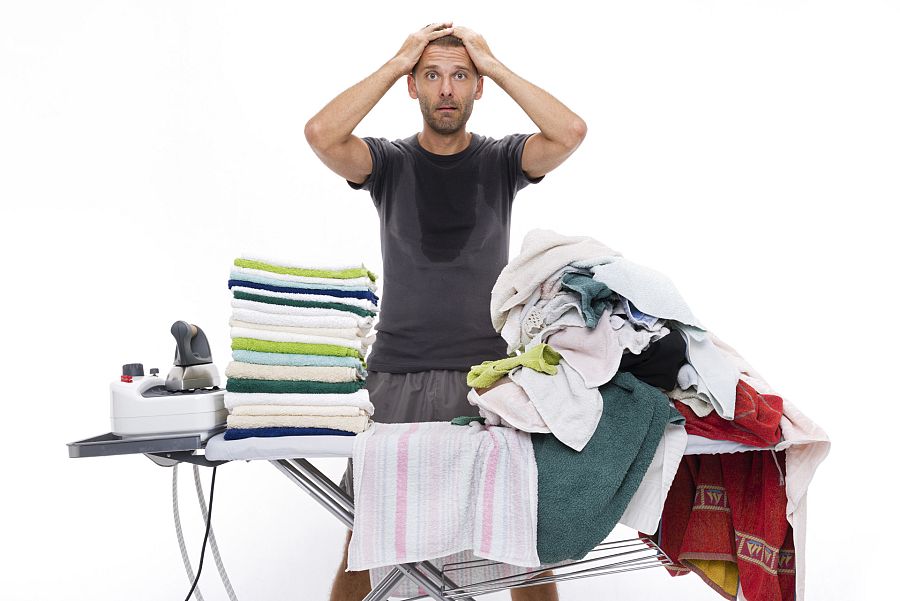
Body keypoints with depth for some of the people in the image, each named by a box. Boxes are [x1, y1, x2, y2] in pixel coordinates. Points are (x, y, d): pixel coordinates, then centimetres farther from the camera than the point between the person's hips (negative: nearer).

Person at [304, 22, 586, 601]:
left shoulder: (501, 160, 6)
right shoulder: (389, 162, 6)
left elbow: (571, 131, -12)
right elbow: (322, 134, -13)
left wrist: (495, 65, -4)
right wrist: (396, 62, -5)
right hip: (397, 376, 0)